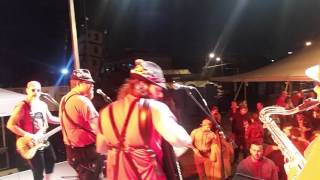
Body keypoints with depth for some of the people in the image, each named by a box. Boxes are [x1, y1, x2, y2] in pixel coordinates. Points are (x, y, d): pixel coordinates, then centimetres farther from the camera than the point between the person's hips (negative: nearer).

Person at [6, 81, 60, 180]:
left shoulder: (43, 105, 6)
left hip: (43, 140, 8)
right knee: (39, 171, 0)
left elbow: (50, 119, 18)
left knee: (51, 160, 22)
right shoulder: (22, 106, -17)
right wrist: (27, 135, -26)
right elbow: (10, 125, -19)